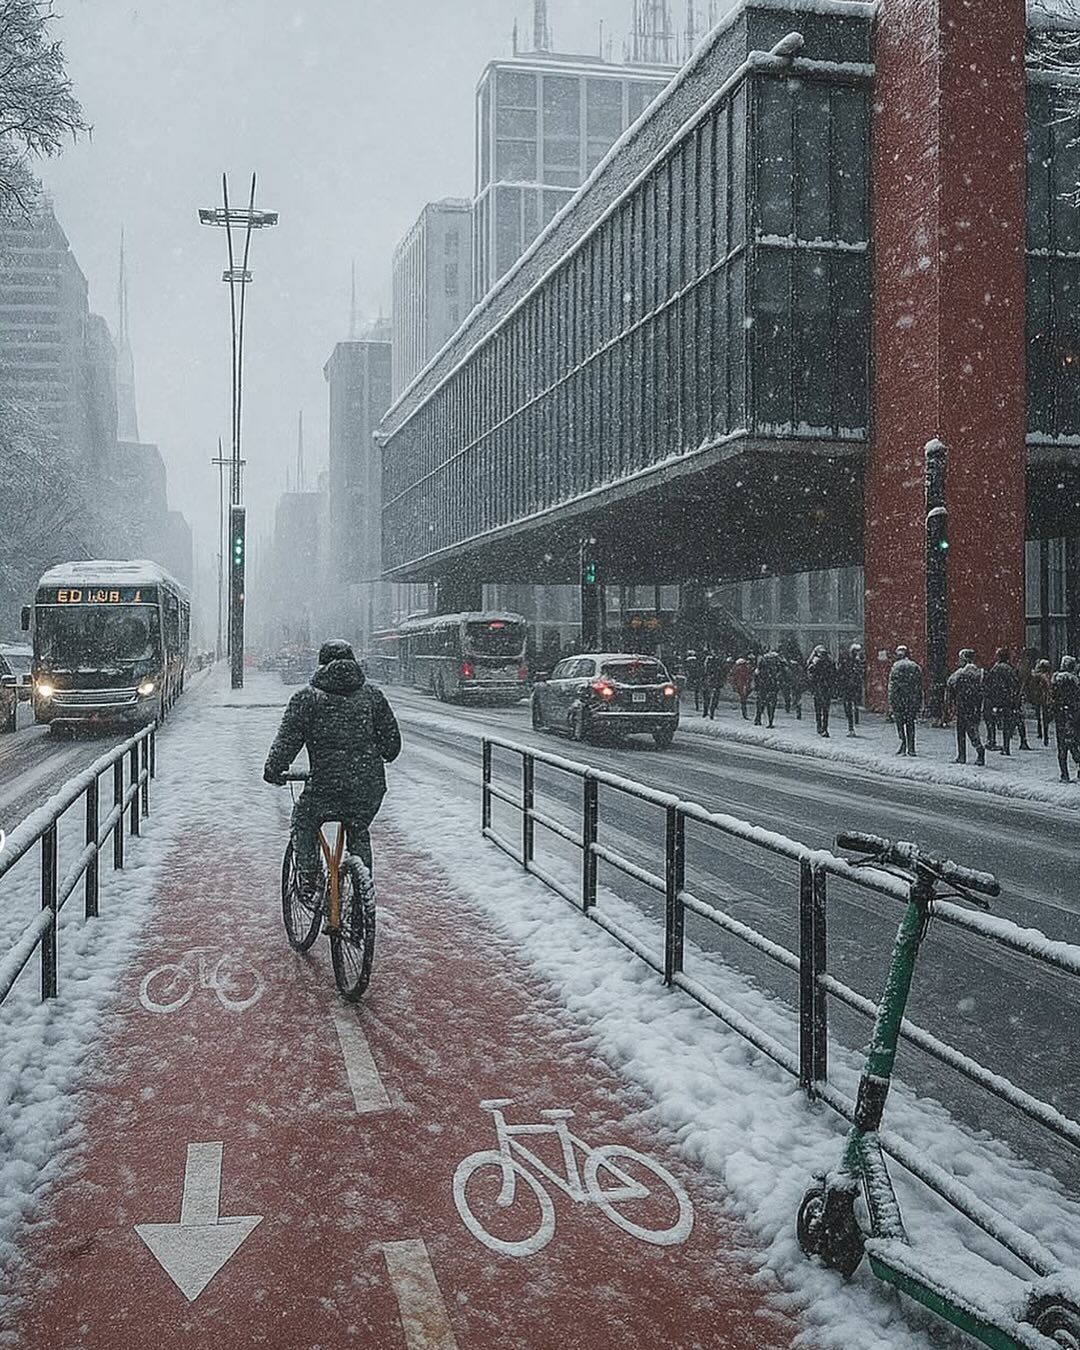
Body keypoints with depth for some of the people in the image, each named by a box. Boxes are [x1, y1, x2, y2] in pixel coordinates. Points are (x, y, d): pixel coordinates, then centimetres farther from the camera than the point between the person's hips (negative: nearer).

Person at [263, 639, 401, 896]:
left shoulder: (307, 697, 1)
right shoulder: (372, 694, 9)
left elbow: (287, 740, -6)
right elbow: (392, 739, 12)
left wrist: (273, 769, 5)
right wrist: (378, 759, 31)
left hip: (326, 788, -3)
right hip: (370, 789, 3)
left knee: (303, 822, 24)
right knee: (359, 834, 27)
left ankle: (308, 882, 16)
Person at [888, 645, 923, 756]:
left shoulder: (896, 666, -4)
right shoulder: (916, 667, 9)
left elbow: (892, 686, -7)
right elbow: (919, 687, 10)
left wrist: (891, 703, -5)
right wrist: (920, 704, 14)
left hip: (899, 698, -4)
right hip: (913, 699, 4)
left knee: (899, 722, 5)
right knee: (910, 722, 9)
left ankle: (903, 744, -2)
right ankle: (911, 748, 7)